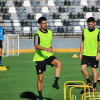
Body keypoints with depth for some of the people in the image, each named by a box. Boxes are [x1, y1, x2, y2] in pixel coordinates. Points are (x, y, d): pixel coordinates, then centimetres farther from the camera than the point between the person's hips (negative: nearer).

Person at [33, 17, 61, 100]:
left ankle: (56, 82, -26)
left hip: (49, 56, 4)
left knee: (58, 63, -28)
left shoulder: (50, 32, 9)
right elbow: (36, 46, -27)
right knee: (40, 78, 2)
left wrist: (51, 47, 4)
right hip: (39, 58, -4)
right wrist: (46, 49, -41)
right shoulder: (38, 34, -12)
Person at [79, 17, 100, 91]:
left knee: (94, 69, 2)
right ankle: (88, 82, 12)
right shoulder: (85, 31, 8)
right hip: (85, 54, 3)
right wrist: (80, 53, 11)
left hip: (94, 55, -3)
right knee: (83, 68, -9)